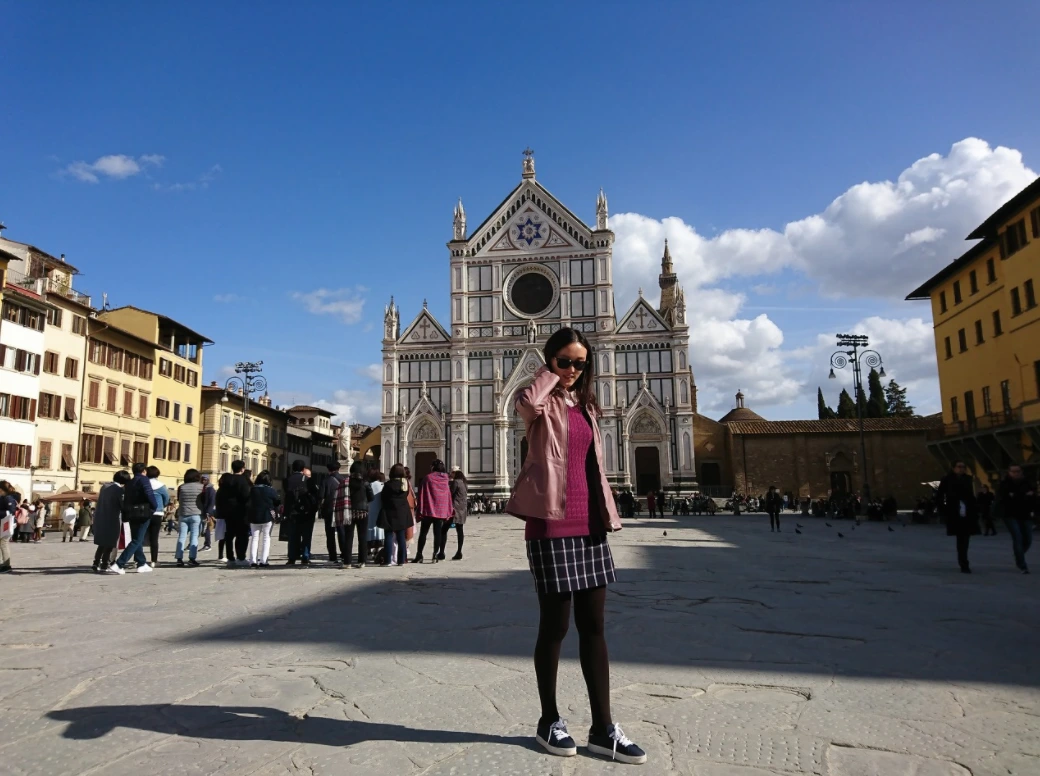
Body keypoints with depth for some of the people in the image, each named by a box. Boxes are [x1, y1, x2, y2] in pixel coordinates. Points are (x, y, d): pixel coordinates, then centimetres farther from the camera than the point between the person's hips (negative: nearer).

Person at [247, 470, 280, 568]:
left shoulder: (252, 489, -1)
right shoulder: (271, 490, -10)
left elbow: (249, 502, 6)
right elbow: (277, 502, -2)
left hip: (254, 516, 3)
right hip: (267, 516, -3)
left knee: (254, 538, 9)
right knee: (266, 538, 4)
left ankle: (253, 561, 4)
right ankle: (263, 561, -2)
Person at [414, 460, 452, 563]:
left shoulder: (427, 478, -5)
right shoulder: (445, 480, 6)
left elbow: (422, 495, -6)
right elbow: (448, 496, 9)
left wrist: (420, 511, -1)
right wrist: (448, 512, 14)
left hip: (429, 510, -3)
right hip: (441, 511, 3)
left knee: (423, 533, 5)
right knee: (438, 533, 6)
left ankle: (419, 555, 2)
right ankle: (436, 555, -1)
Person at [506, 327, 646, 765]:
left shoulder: (586, 405, 18)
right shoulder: (541, 402, 0)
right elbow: (528, 404, -28)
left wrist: (606, 515, 15)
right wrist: (549, 374, -9)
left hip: (589, 524, 6)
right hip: (551, 523, -6)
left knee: (594, 626, 8)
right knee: (555, 626, 3)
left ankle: (603, 728, 16)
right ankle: (549, 721, 20)